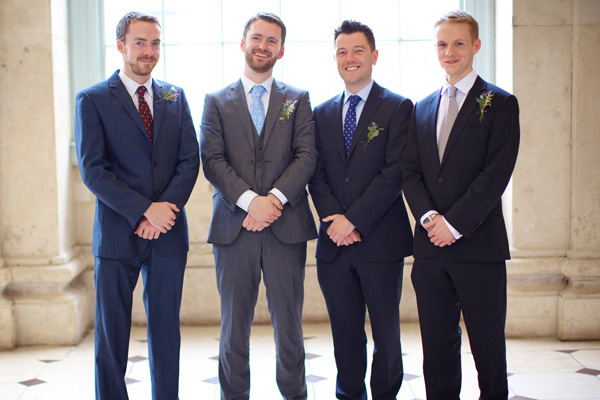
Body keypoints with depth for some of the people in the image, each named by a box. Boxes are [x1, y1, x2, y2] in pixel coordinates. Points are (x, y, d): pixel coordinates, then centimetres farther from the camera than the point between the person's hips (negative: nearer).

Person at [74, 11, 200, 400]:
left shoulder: (175, 97, 11)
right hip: (117, 234, -3)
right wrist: (144, 210, -15)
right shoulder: (92, 99, 0)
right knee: (111, 332, 4)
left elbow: (190, 160, 4)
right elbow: (92, 170, -8)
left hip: (168, 234, 3)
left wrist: (164, 210, -10)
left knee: (166, 328, 9)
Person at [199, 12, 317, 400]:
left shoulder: (298, 100, 12)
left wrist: (274, 198, -14)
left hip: (286, 225, 0)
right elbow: (212, 160, 0)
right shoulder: (217, 101, 11)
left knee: (289, 323, 4)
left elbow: (307, 157, 1)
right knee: (234, 325, 6)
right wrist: (250, 200, -14)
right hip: (233, 226, 0)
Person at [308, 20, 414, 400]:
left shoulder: (398, 107, 0)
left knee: (386, 333, 5)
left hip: (380, 240, -3)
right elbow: (317, 175, 9)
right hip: (334, 242, 4)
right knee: (346, 333, 11)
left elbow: (394, 173, -9)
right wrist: (334, 219, -8)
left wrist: (353, 220, -15)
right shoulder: (323, 113, 14)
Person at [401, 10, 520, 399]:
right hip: (431, 247, 4)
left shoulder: (500, 104, 0)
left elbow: (496, 174, -9)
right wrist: (429, 217, -8)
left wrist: (453, 223, -14)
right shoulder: (423, 109, 15)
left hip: (478, 245, -4)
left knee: (488, 345, 4)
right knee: (437, 344, 10)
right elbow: (411, 171, 9)